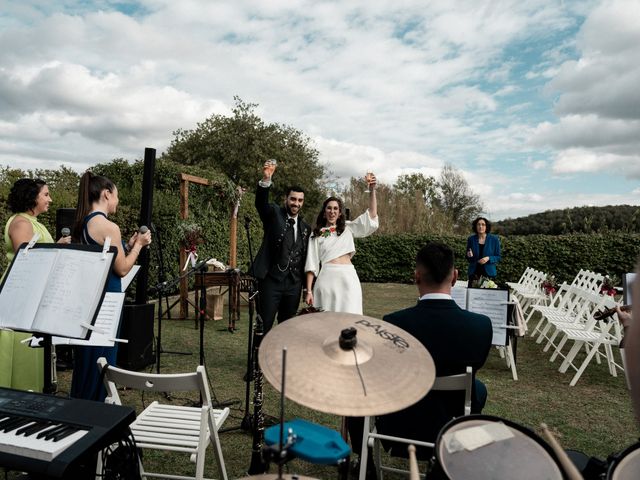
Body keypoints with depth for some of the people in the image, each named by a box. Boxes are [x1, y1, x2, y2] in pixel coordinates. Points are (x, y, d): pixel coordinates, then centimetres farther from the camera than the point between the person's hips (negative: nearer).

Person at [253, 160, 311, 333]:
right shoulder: (274, 214, -2)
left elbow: (305, 257, 14)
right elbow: (261, 202, -23)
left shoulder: (305, 227, 12)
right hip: (271, 280, -5)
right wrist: (266, 179, -40)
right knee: (265, 325, -1)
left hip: (294, 284, 5)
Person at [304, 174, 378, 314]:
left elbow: (372, 215, 9)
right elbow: (311, 264, 7)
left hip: (348, 278, 1)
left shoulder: (348, 228, 15)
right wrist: (308, 291, 0)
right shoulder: (316, 234, 11)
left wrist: (372, 190, -2)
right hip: (326, 278, -1)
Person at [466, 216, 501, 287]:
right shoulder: (471, 239, 2)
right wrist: (469, 256, -12)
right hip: (474, 272, 1)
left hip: (489, 273, -1)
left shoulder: (494, 239, -1)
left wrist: (488, 258, -15)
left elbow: (498, 257, 3)